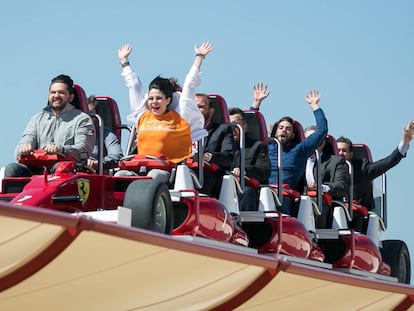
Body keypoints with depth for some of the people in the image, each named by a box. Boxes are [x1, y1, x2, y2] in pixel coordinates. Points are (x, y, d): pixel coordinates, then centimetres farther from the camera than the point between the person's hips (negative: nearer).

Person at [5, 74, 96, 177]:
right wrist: (24, 148, -13)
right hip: (36, 170, 4)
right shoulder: (37, 119, 27)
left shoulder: (82, 119, 12)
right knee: (12, 169, -25)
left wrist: (60, 150, -25)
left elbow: (84, 149, -3)